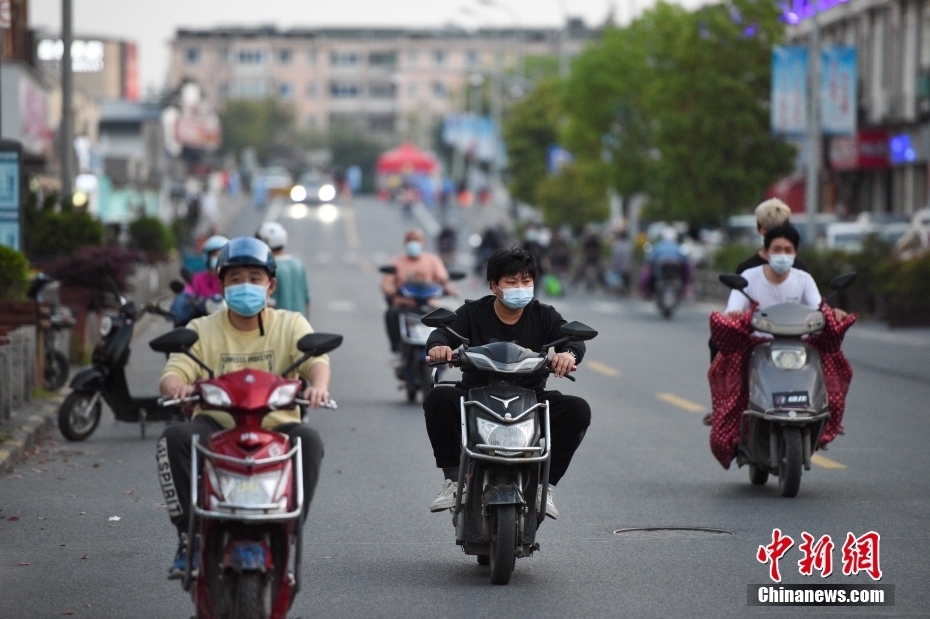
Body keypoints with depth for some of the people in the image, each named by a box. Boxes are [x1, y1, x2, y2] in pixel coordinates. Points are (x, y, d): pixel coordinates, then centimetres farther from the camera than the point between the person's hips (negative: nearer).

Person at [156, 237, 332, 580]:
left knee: (308, 441, -33)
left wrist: (318, 384, -36)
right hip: (216, 428, 1)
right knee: (174, 438, -30)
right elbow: (172, 373, -4)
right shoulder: (202, 330, 9)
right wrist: (177, 387, -31)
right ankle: (189, 537, -20)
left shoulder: (290, 324, 8)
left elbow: (316, 358, -11)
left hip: (276, 429, 0)